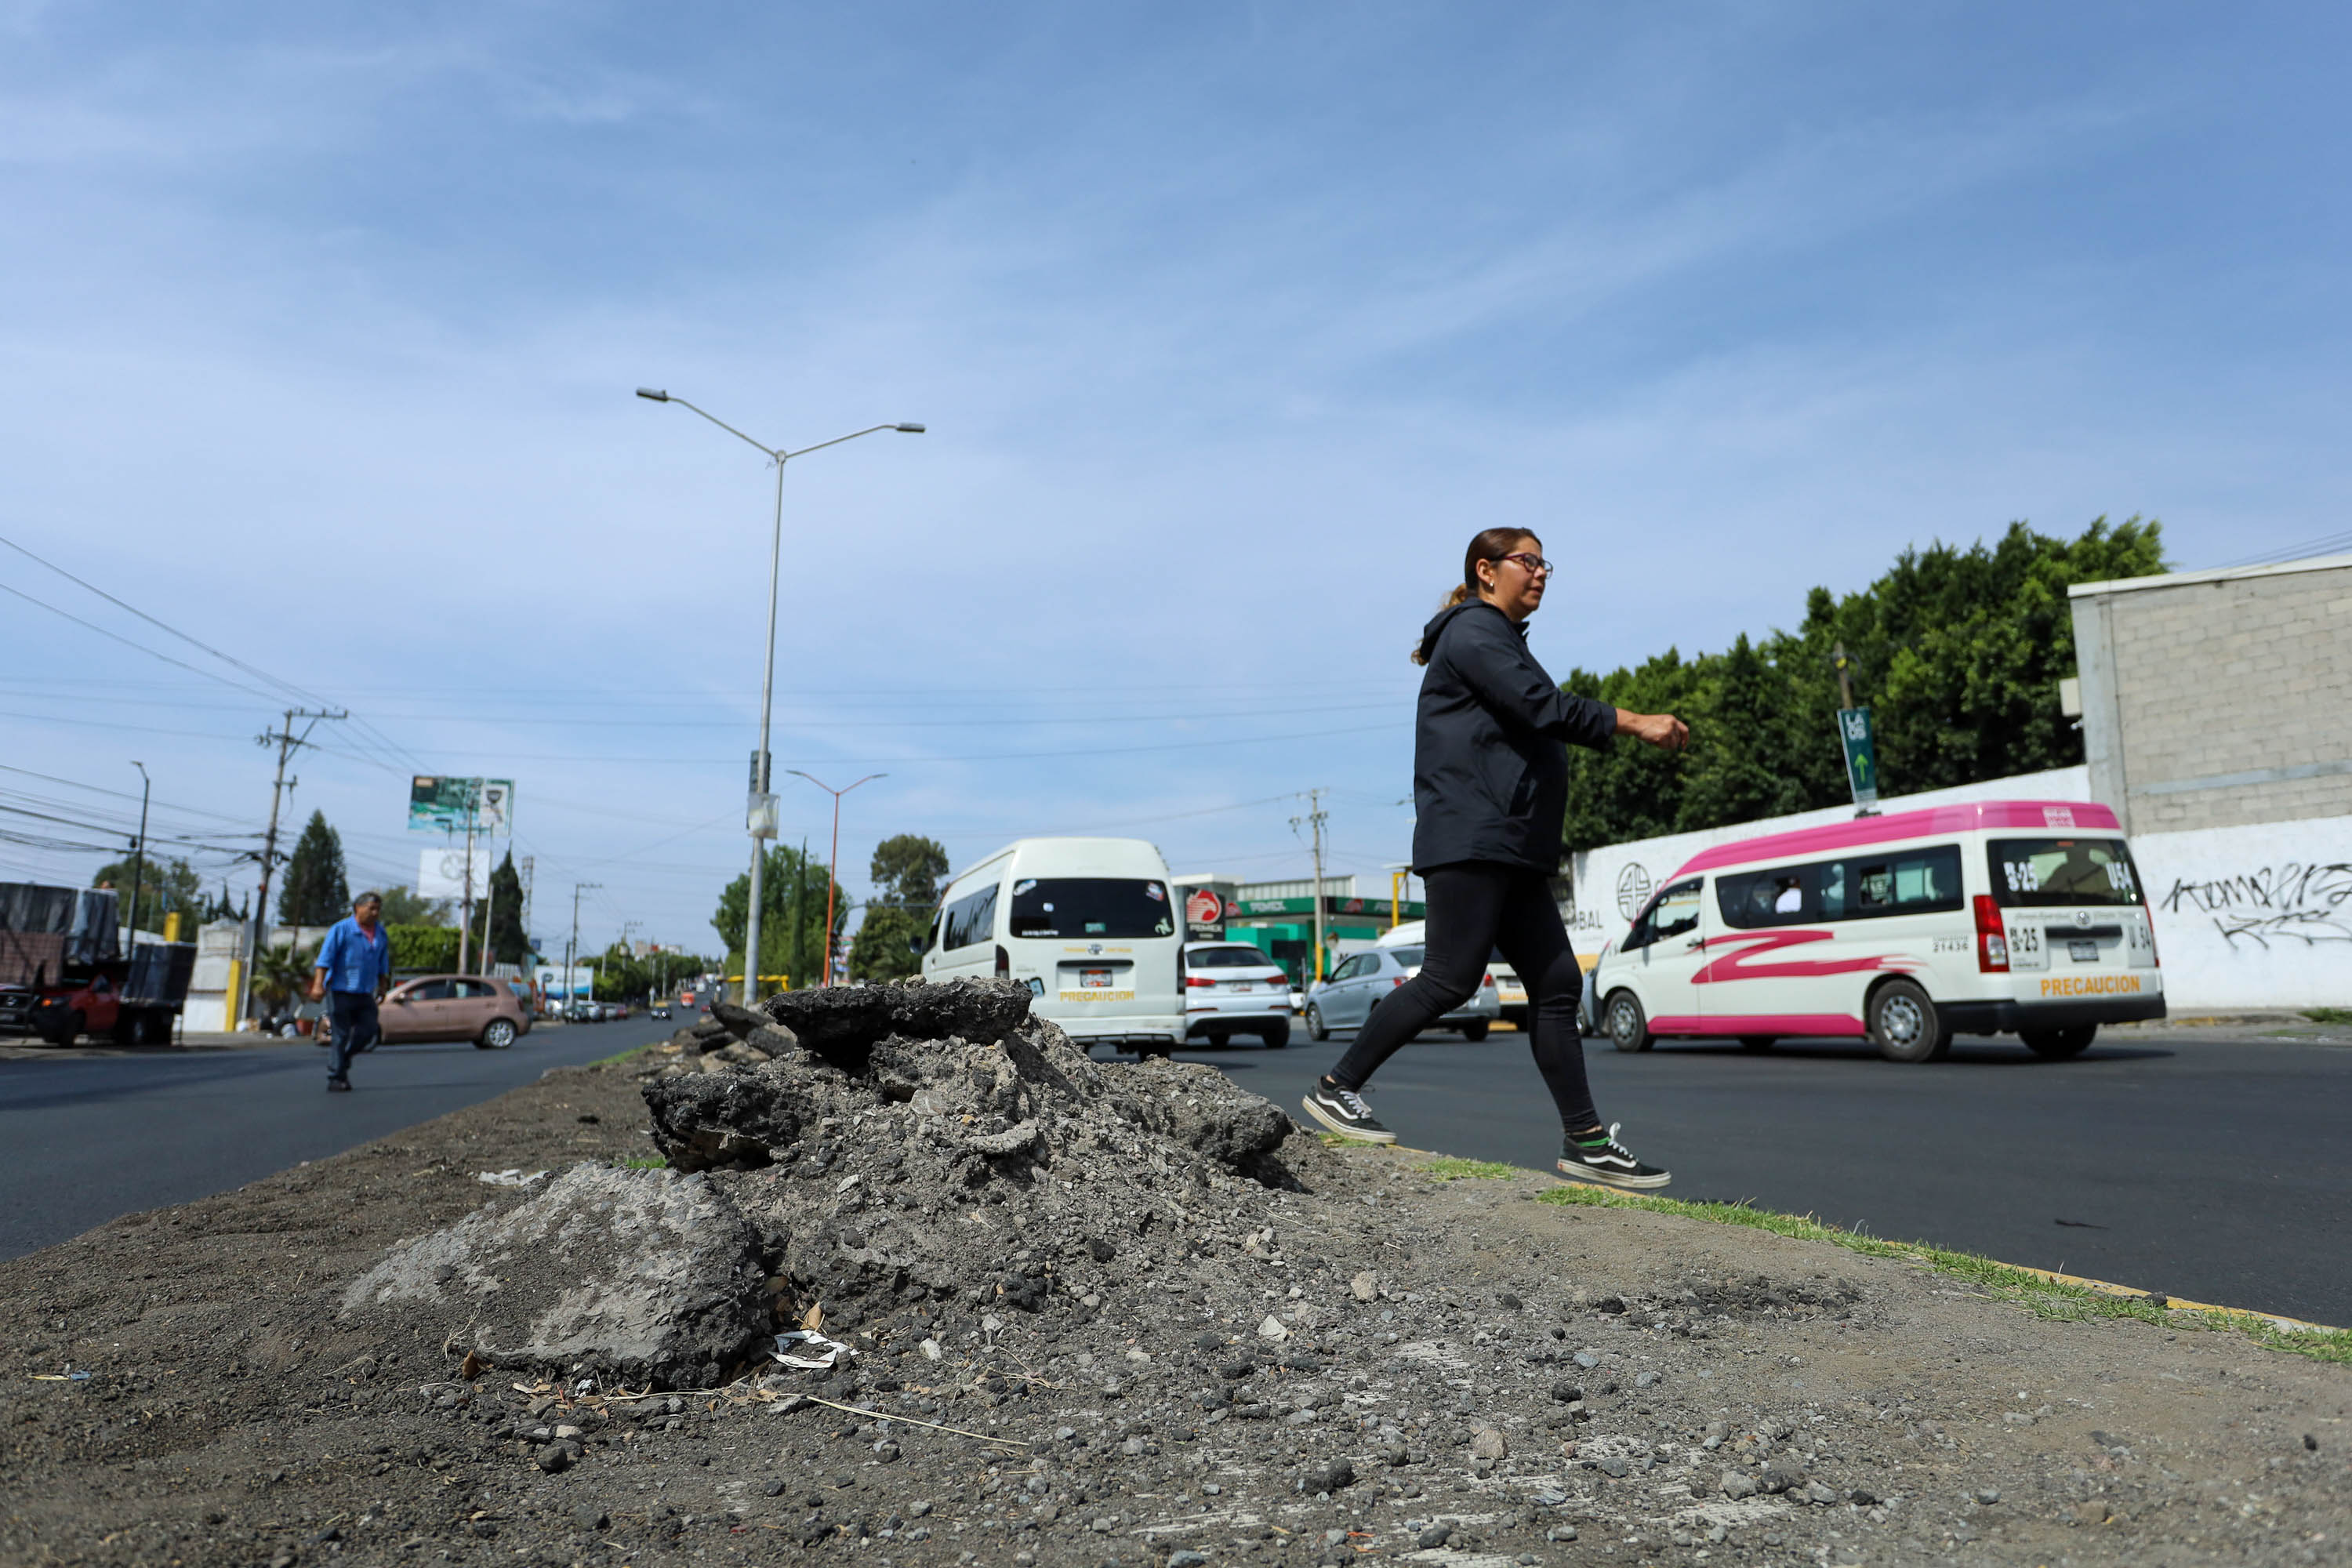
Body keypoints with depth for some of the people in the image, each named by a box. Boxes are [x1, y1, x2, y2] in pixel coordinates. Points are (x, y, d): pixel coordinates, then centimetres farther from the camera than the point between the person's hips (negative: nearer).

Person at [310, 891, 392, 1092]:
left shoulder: (381, 934, 12)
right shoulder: (341, 930, -5)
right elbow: (325, 958, -9)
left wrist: (383, 987, 19)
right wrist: (318, 984, -17)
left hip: (365, 993, 5)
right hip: (341, 990, -5)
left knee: (369, 1032, -2)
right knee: (341, 1035, -4)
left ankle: (342, 1058, 23)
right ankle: (335, 1079, 4)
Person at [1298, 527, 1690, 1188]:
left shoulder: (1506, 641, 27)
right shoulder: (1473, 631, -4)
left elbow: (1546, 724, 22)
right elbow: (1541, 706, -17)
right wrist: (1633, 723, -15)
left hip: (1514, 849, 10)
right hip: (1469, 841, -10)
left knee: (1557, 984, 3)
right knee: (1450, 979, -12)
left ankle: (1585, 1140, 5)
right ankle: (1336, 1087, 1)